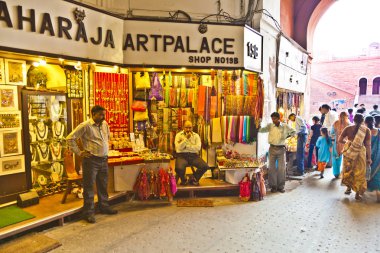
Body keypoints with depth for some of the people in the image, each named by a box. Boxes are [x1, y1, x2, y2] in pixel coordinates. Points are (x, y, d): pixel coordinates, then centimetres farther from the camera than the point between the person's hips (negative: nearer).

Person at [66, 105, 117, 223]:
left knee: (103, 186, 17)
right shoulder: (85, 126, -11)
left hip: (104, 160, 7)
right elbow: (70, 138, -11)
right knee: (89, 187, 1)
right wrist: (78, 152, -11)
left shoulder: (105, 124, 9)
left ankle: (104, 207, 32)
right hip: (91, 160, -6)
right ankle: (88, 212, 12)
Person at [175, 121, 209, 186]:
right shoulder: (179, 135, 5)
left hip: (194, 155, 3)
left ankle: (194, 179, 7)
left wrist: (186, 146, -8)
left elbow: (198, 147, -5)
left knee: (205, 166, -21)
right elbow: (178, 148, -9)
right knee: (179, 168, -34)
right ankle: (183, 180, 3)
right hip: (182, 156, -2)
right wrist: (186, 138, -13)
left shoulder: (196, 135, 10)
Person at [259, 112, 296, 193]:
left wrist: (287, 136, -2)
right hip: (272, 148, 0)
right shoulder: (270, 126, -1)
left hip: (281, 149, 0)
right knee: (272, 168, 3)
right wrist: (257, 128, -31)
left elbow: (294, 132, 12)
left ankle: (281, 186, 16)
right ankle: (273, 186, 14)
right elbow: (262, 130, -12)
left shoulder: (285, 126, 0)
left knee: (281, 168, 4)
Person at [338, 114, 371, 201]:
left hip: (348, 152, 1)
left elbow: (340, 140, -1)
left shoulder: (348, 128, -1)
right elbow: (368, 145, -5)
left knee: (348, 170, 20)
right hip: (360, 153, -1)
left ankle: (348, 188, 28)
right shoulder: (366, 130, -4)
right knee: (359, 173, 9)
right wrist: (369, 158, -1)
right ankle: (357, 194, 14)